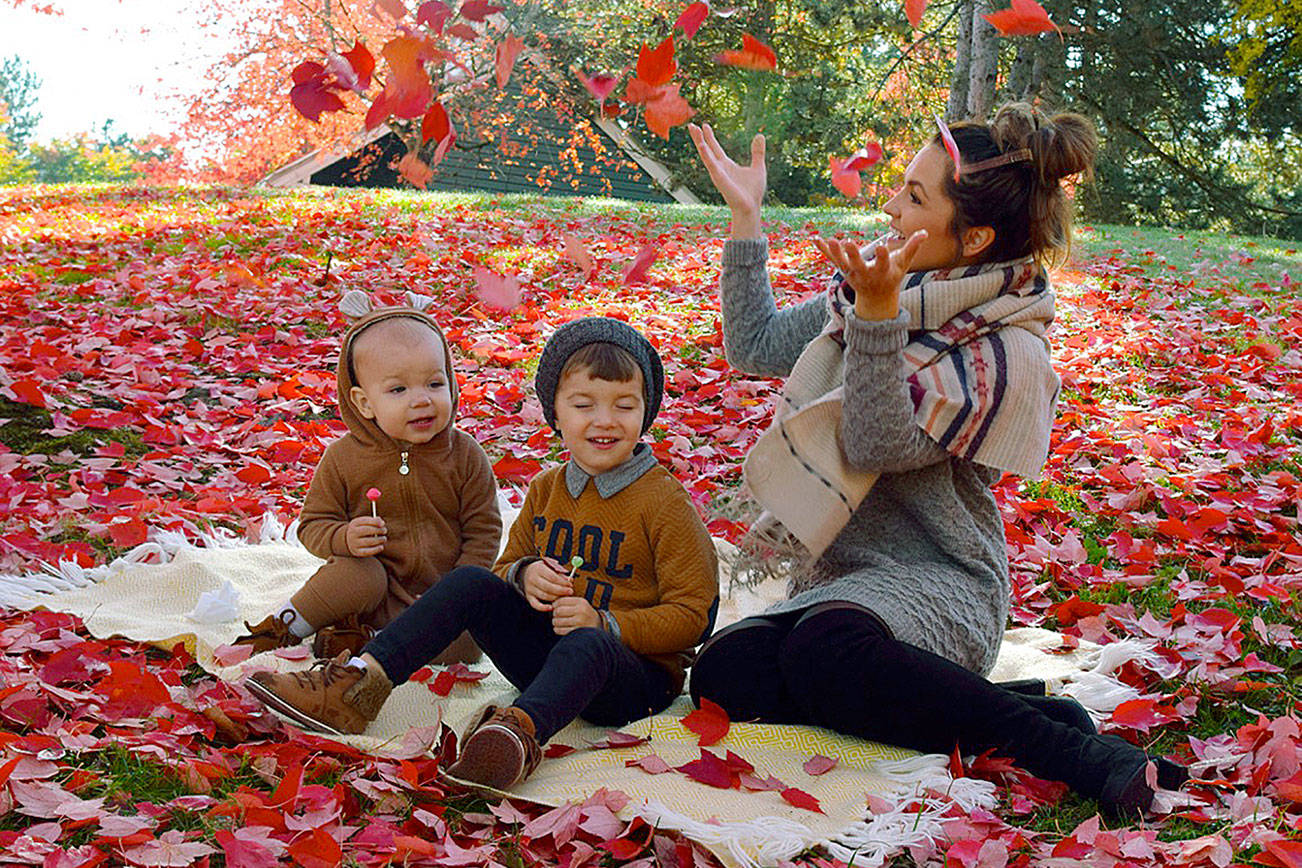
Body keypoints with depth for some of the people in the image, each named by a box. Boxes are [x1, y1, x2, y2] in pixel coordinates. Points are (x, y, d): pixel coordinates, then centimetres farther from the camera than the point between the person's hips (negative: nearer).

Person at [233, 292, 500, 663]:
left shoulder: (465, 456, -4)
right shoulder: (343, 458, -4)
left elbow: (484, 531, 0)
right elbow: (313, 524, 2)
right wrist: (344, 538, -22)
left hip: (437, 595, 1)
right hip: (375, 590, -1)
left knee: (464, 646, -26)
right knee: (358, 573, -35)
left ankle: (356, 638, -12)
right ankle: (283, 624, -11)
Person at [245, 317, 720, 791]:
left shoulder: (664, 503, -9)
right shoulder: (546, 490, 10)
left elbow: (691, 614, -11)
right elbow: (508, 562, 19)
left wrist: (605, 624, -24)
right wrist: (524, 575, -7)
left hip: (635, 671, -6)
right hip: (543, 653, 6)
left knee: (587, 646, -40)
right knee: (470, 582, -12)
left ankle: (520, 731, -72)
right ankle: (360, 684, -23)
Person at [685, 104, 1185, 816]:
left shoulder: (1006, 354, -13)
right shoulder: (898, 286, 8)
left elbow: (880, 445, -22)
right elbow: (756, 346, 14)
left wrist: (878, 313, -33)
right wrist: (745, 216, 8)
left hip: (936, 582, -7)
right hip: (840, 574, 8)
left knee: (826, 649, -40)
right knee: (721, 673, -21)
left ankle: (1068, 748, -26)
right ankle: (1014, 710, -17)